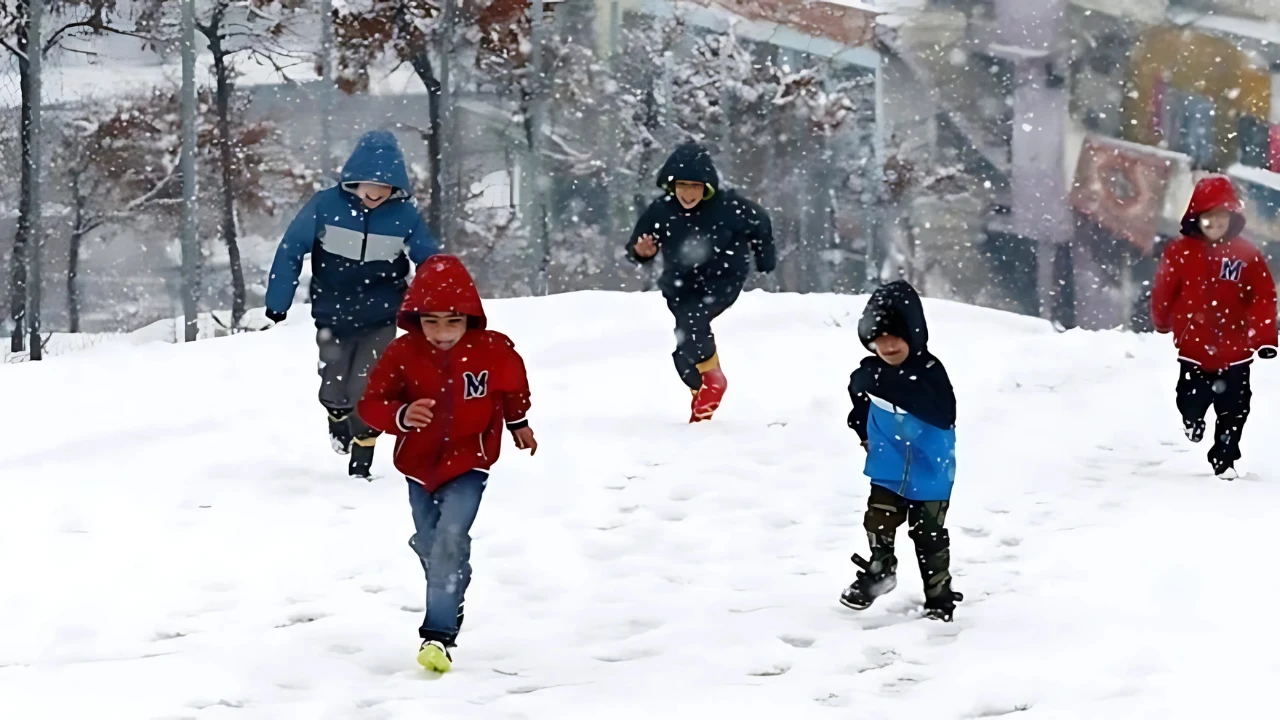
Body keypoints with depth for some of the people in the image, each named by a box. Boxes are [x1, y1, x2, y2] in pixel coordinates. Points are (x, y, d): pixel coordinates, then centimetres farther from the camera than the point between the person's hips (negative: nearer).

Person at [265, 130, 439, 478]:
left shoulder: (405, 215, -12)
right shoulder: (326, 205, -16)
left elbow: (430, 262, 1)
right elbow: (291, 250, -9)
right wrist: (277, 303, -7)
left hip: (380, 321, -1)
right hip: (333, 319, 1)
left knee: (366, 392, -9)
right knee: (334, 391, 10)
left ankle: (361, 464, 10)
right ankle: (339, 418, 47)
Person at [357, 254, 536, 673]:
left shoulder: (493, 350, -14)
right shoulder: (402, 354, -15)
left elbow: (513, 386, 9)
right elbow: (371, 403, -14)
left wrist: (519, 424, 24)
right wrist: (401, 415, -35)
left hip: (468, 464, -3)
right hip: (420, 464, 3)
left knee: (450, 540, -20)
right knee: (429, 544, 17)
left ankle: (439, 633, -20)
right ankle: (450, 603, 44)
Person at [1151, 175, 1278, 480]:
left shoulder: (1247, 254, -3)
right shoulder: (1179, 252, -7)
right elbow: (1163, 293, 1)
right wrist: (1163, 327, 12)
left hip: (1234, 353, 1)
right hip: (1193, 349, -1)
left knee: (1233, 410, 6)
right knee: (1191, 405, 6)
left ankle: (1224, 459, 18)